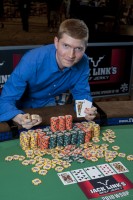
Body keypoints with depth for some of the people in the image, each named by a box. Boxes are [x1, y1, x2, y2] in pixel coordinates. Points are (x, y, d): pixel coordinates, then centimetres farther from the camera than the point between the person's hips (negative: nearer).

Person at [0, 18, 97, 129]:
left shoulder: (83, 62, -23)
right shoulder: (32, 60, -34)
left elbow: (82, 93, -7)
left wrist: (87, 110, -30)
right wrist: (20, 118, -53)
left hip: (50, 104, 3)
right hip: (23, 109, -2)